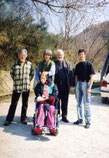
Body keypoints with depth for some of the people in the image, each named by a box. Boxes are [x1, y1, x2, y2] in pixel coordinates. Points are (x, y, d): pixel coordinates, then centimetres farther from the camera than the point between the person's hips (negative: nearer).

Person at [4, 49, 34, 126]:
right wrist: (16, 80, 7)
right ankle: (9, 119, 15)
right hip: (16, 87, -1)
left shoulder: (30, 64, 1)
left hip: (26, 87, 2)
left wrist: (28, 81, 6)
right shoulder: (15, 64, -3)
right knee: (13, 103, 5)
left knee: (25, 104, 11)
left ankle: (23, 118, 25)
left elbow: (32, 74, 13)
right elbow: (12, 73, 11)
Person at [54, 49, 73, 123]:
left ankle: (64, 116, 16)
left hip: (65, 86, 1)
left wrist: (71, 84, 1)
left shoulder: (68, 64, 12)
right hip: (56, 85, -1)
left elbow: (71, 74, 8)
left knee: (65, 102, 7)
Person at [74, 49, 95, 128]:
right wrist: (76, 86, 12)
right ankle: (80, 119, 25)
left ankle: (88, 122, 5)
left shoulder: (89, 64, -4)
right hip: (78, 84, 6)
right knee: (79, 103, 12)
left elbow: (91, 77, -8)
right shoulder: (78, 65, 12)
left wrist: (89, 87, -15)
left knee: (87, 104, -4)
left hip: (86, 84, -6)